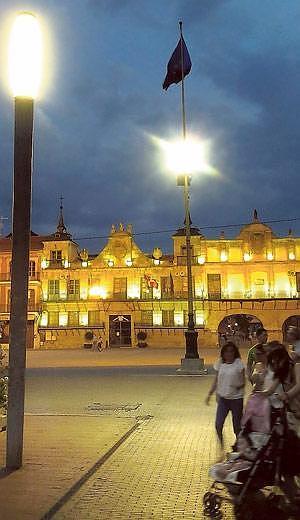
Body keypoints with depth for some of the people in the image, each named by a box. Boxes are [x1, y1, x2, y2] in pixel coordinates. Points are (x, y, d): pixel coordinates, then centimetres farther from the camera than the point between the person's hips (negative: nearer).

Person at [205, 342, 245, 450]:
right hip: (222, 398, 3)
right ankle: (221, 444, 20)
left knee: (237, 426, 7)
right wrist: (209, 394, 8)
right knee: (218, 425, -1)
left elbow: (243, 382, -6)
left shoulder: (239, 363, -9)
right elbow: (216, 381, 10)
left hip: (236, 398, -3)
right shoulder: (220, 363, 1)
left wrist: (239, 386, -25)